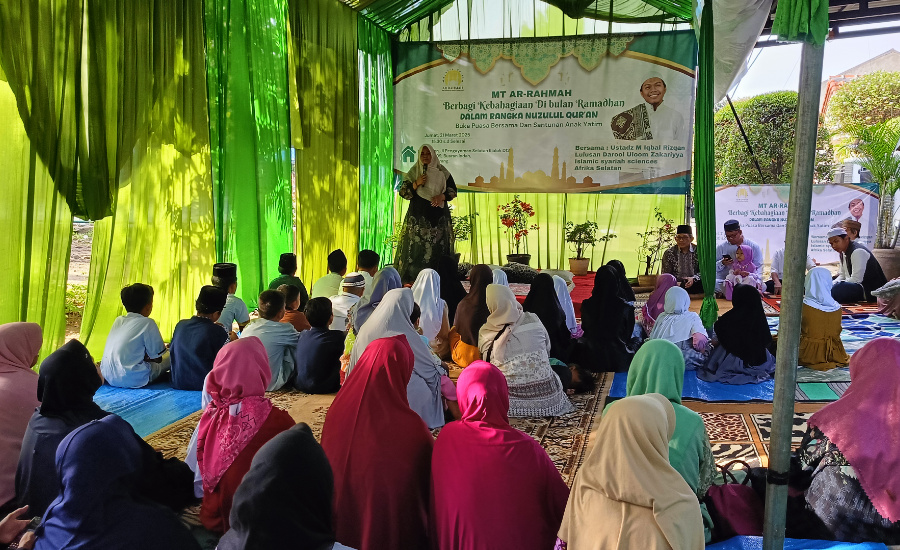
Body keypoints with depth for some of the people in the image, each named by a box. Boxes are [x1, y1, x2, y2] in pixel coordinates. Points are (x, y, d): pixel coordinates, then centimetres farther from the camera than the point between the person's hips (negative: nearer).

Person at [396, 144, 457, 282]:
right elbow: (403, 192, 3)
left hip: (439, 216, 0)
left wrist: (442, 196, -11)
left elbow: (453, 190, 8)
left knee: (439, 244, -4)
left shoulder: (442, 172, 8)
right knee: (417, 244, -7)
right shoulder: (413, 172, 8)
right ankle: (414, 275, -4)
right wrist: (416, 183, -12)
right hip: (418, 215, 0)